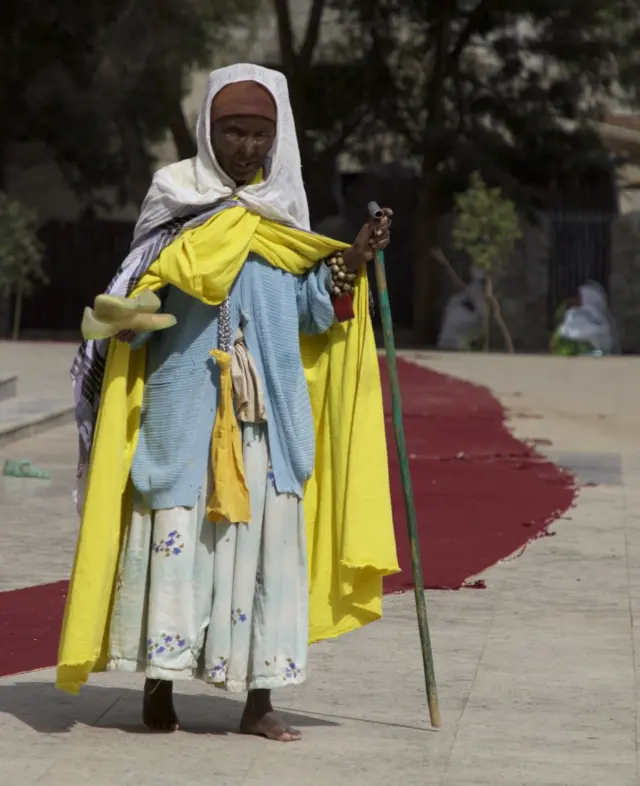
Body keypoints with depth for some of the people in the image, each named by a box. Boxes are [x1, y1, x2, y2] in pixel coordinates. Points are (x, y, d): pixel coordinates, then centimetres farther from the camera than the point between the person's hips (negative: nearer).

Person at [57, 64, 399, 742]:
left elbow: (306, 313, 12)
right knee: (175, 530, -4)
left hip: (270, 407, 3)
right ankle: (158, 686, 7)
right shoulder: (176, 194, 3)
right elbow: (142, 299, 3)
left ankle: (258, 699, 5)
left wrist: (350, 262, -1)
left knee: (269, 533, -1)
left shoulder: (284, 210, 13)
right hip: (185, 401, -3)